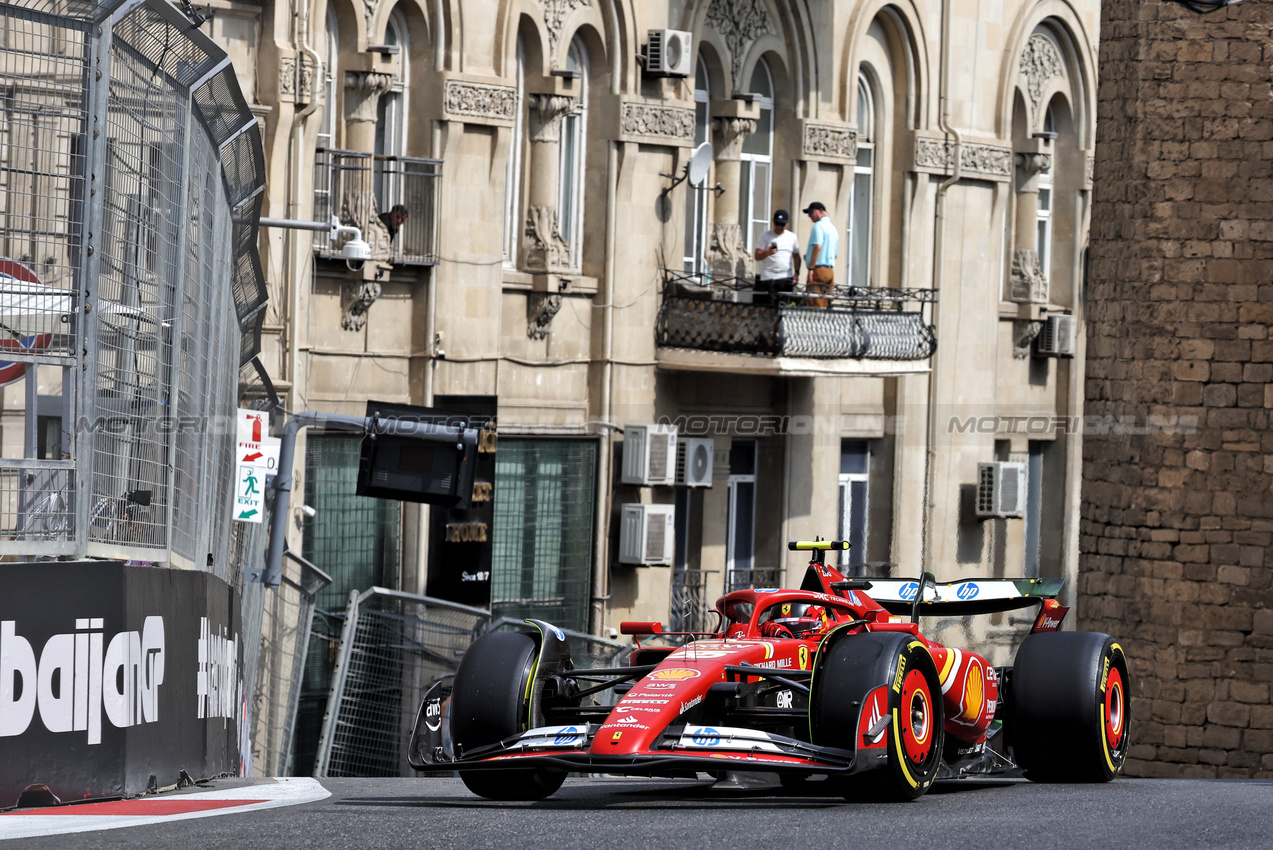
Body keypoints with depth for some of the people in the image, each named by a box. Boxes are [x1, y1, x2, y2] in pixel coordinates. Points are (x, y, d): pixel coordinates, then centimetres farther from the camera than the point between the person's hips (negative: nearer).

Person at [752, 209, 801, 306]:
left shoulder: (792, 237, 15)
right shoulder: (765, 236, 5)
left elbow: (796, 256, 21)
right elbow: (757, 257, -1)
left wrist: (796, 272, 7)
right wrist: (767, 253, -22)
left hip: (787, 279, 3)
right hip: (769, 278, -3)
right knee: (770, 305, -12)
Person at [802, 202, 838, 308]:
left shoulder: (819, 226, -7)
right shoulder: (833, 228, 20)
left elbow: (817, 247, -19)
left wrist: (811, 268, -19)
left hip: (818, 269, -9)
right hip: (831, 270, 9)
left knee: (816, 304, -11)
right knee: (826, 305, 6)